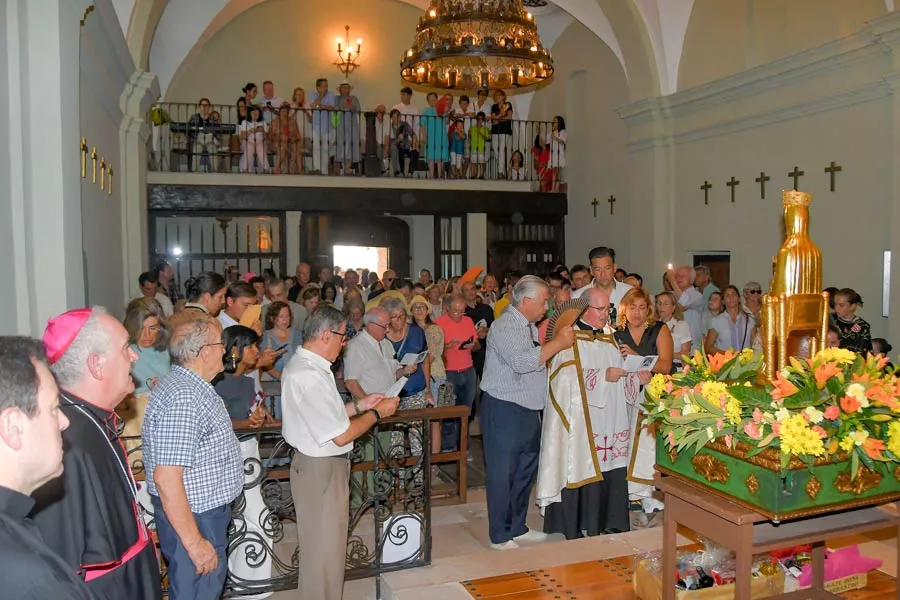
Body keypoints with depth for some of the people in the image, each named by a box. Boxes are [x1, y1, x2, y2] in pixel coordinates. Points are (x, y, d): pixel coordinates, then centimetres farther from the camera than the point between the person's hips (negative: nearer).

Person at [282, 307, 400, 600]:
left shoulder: (302, 365, 7)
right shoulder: (309, 376, -26)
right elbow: (341, 435, -23)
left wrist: (359, 406, 9)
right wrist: (377, 413, -10)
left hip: (321, 465, 10)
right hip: (321, 469, -10)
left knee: (322, 544, 22)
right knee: (325, 550, 5)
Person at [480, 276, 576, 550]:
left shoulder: (530, 326, 15)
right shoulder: (505, 326, -16)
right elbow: (522, 363, -28)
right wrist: (558, 342, -21)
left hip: (528, 410, 10)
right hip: (503, 411, -10)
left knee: (526, 471, 17)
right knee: (503, 473, 0)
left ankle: (517, 527, 30)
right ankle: (500, 536, 10)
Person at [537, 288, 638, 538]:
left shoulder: (608, 335, 17)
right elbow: (568, 377, -17)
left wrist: (636, 376, 2)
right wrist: (603, 376, -17)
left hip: (609, 415, 6)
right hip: (580, 418, -6)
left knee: (610, 466, 5)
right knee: (582, 467, -3)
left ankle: (608, 521, 17)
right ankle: (577, 526, 8)